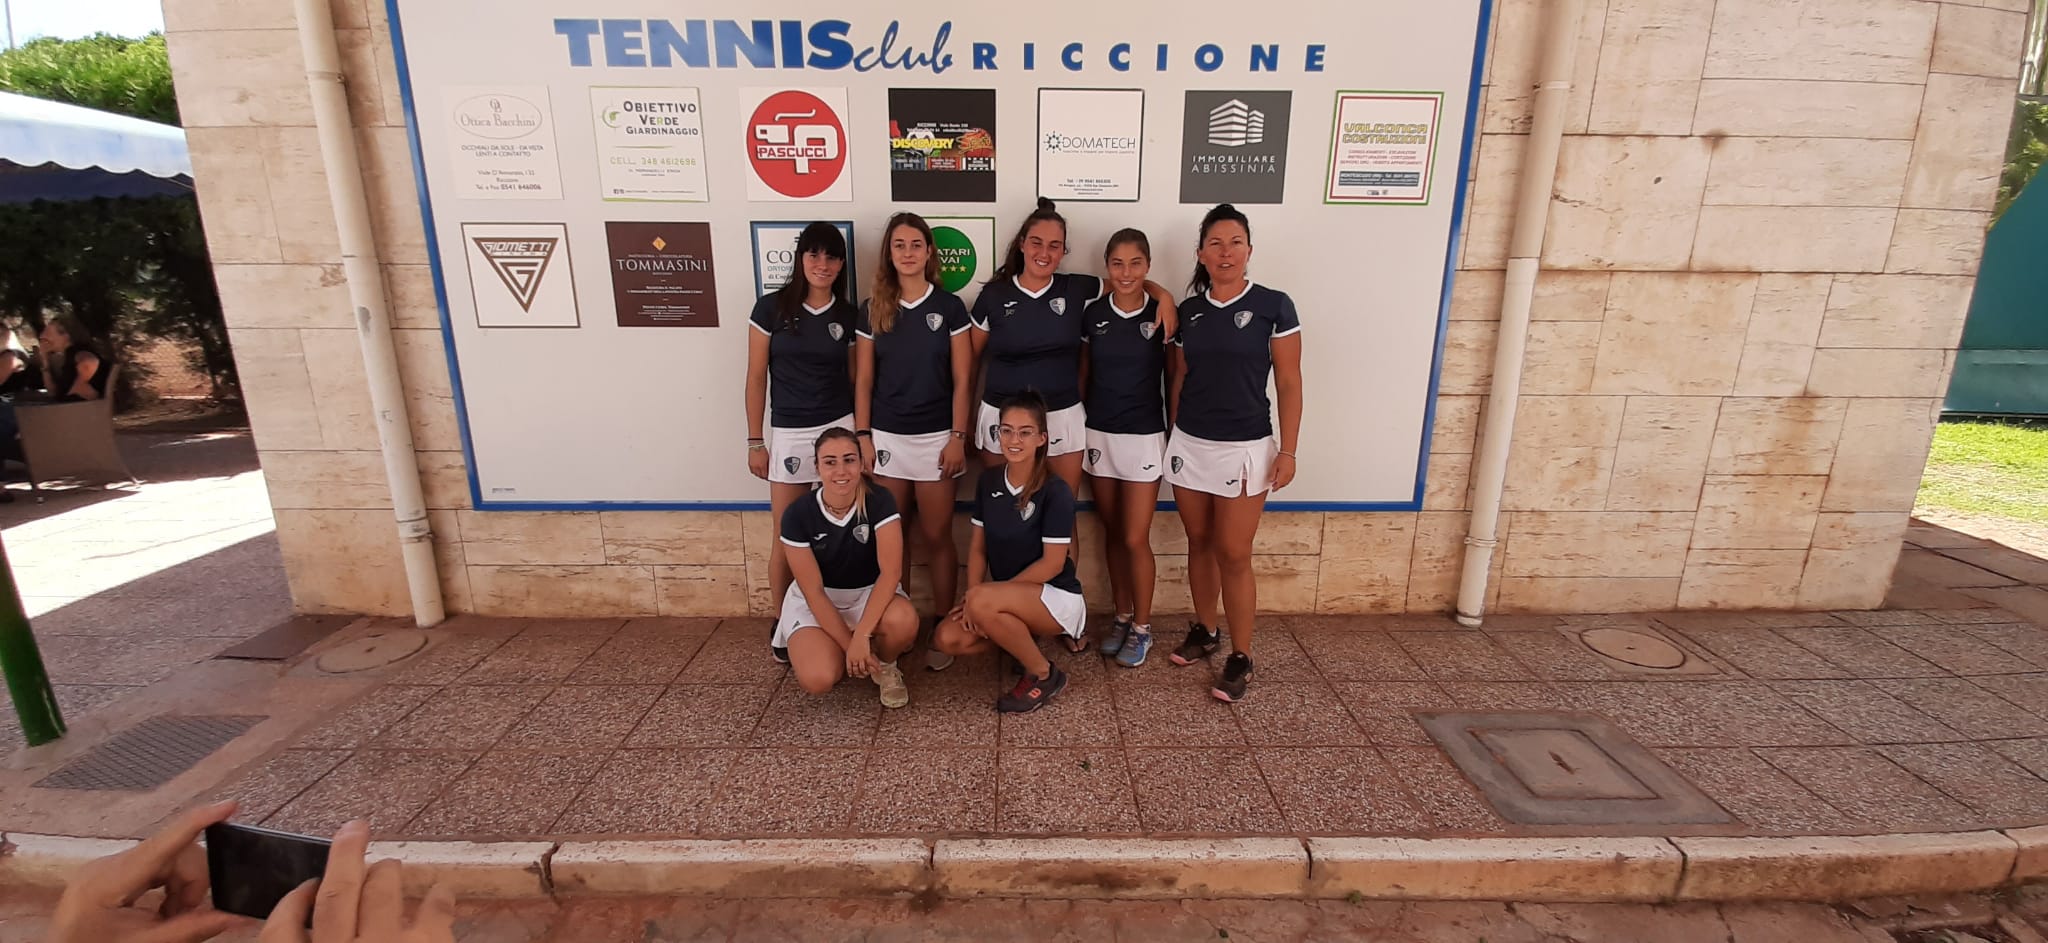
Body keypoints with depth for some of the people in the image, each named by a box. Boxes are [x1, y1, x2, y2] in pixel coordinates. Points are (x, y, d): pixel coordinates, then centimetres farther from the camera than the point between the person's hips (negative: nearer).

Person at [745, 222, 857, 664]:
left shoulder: (848, 315, 3)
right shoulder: (772, 307, -3)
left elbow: (855, 379, 10)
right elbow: (756, 378, -1)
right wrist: (754, 441, -3)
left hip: (840, 428, 2)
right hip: (788, 433, -1)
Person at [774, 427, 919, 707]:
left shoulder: (879, 501, -18)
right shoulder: (797, 515, -18)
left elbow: (891, 571, -25)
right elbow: (813, 592, -15)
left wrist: (861, 635, -33)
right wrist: (849, 645, -19)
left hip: (870, 594, 0)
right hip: (817, 603, 0)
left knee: (904, 620, -35)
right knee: (818, 678, -27)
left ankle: (885, 665, 2)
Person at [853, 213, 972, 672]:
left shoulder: (950, 307, -1)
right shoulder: (872, 309, 5)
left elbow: (962, 380, -3)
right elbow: (863, 379, 6)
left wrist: (957, 437, -9)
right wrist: (862, 436, -1)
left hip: (936, 437, -2)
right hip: (886, 437, 2)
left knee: (937, 536, 4)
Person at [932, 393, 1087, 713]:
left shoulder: (1055, 492, -18)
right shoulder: (988, 481, -1)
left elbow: (1052, 564, -18)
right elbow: (978, 546, 3)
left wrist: (978, 597, -19)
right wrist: (973, 596, -14)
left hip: (1057, 596, -6)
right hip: (1009, 598, 6)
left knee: (984, 602, -33)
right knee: (948, 638, -15)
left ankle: (1043, 674, -9)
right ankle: (1023, 639, 10)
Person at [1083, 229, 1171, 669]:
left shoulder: (1161, 314, -7)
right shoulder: (1092, 314, 0)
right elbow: (1084, 373, 9)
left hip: (1144, 437, -3)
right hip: (1098, 434, 3)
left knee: (1135, 539, 0)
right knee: (1113, 533, 13)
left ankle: (1142, 626, 19)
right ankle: (1121, 615, 30)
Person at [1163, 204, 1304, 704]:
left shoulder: (1273, 306, -7)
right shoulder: (1188, 310, 4)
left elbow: (1289, 384, -5)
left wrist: (1287, 450, -9)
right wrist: (1175, 436, 11)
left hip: (1245, 448, -4)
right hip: (1189, 445, 4)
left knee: (1234, 555, -1)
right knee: (1199, 544, 14)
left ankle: (1241, 658, 13)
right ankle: (1204, 631, 31)